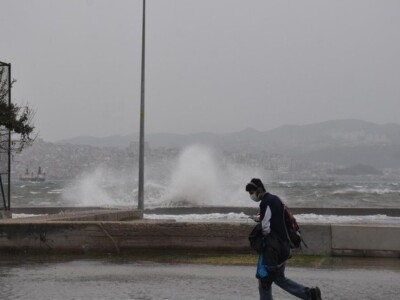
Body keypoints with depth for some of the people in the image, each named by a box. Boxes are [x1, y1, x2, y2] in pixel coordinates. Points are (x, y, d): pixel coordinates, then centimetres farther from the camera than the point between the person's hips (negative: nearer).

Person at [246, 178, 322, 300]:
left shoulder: (266, 203, -19)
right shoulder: (275, 199, 11)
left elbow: (265, 229, -23)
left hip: (273, 250, -10)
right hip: (283, 247, 10)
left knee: (264, 283, 3)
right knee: (279, 278, 22)